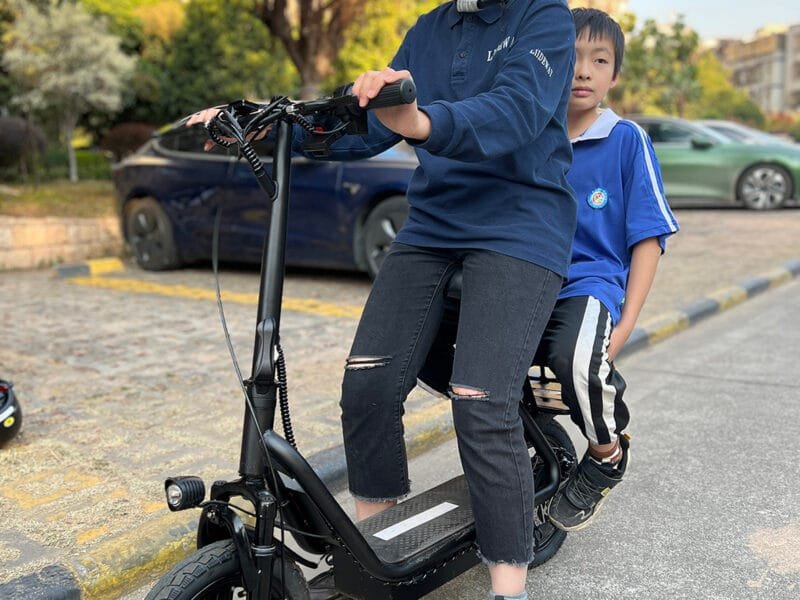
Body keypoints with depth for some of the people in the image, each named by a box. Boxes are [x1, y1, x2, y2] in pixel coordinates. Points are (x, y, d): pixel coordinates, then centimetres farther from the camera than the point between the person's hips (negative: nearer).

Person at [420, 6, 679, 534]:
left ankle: (608, 455, -3)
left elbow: (648, 238, 1)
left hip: (588, 285, -3)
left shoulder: (627, 140, 1)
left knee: (574, 357, -39)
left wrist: (626, 324, -10)